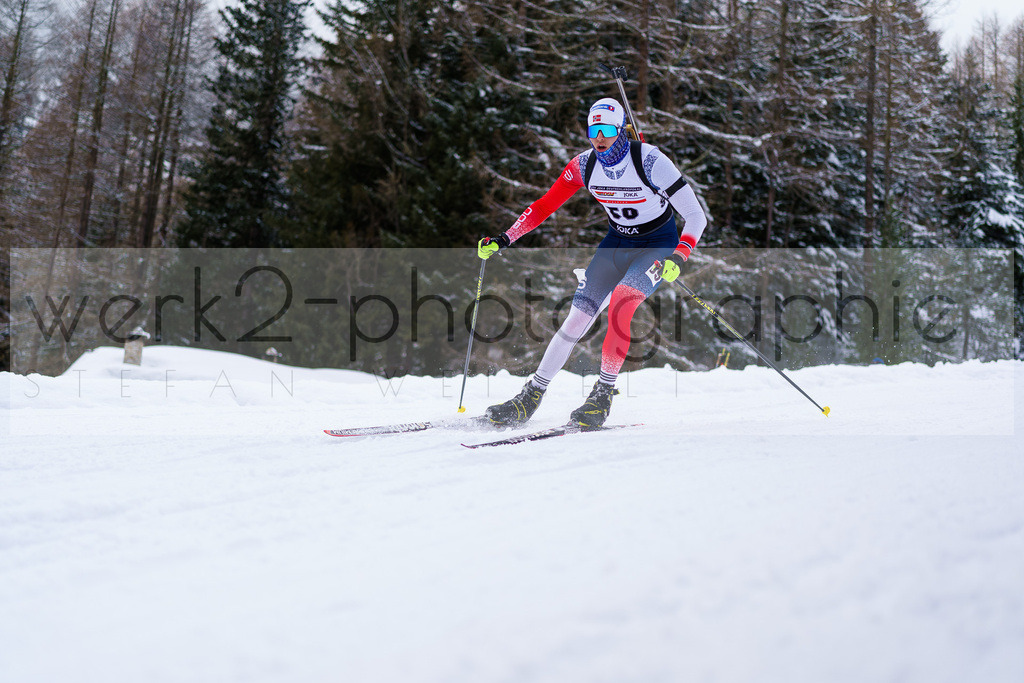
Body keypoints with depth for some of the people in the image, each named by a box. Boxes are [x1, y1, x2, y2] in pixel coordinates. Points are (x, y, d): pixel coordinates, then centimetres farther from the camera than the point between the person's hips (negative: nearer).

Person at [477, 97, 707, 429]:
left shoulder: (650, 161, -24)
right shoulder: (584, 164, -11)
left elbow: (696, 217, -24)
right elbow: (544, 205, -2)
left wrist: (678, 257, -40)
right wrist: (504, 239, -12)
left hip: (658, 245, -4)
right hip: (616, 242, 4)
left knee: (621, 300, -31)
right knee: (578, 316, -9)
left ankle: (603, 393, -18)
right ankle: (531, 397, -1)